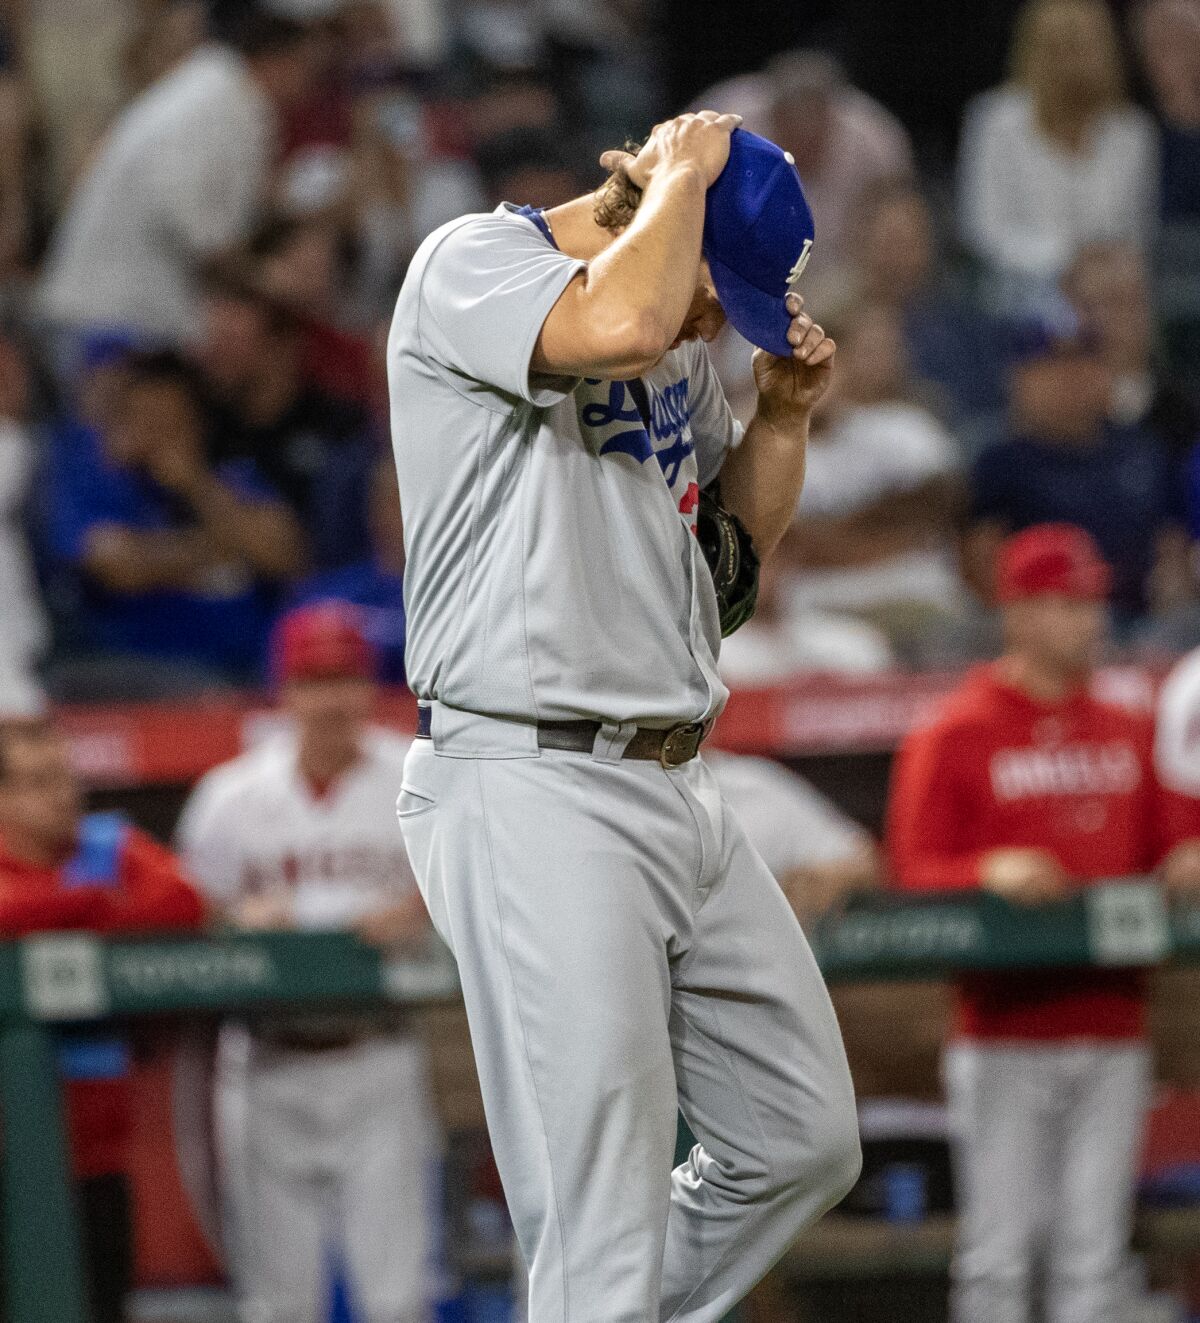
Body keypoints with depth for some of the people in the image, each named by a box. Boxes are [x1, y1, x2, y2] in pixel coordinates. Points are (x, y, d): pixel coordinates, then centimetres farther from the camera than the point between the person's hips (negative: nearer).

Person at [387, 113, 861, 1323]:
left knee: (805, 1138, 12)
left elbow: (737, 541, 27)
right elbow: (617, 326, -30)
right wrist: (682, 174, -13)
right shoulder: (476, 262, -9)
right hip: (530, 784, -9)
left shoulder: (679, 342, 17)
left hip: (675, 792, 9)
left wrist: (784, 415, 9)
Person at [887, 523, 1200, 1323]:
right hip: (1005, 1039, -4)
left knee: (1095, 1254, 3)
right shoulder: (952, 738, 0)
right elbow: (914, 872, -5)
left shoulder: (1131, 735, 15)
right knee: (1001, 1248, -5)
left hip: (1113, 1033, 4)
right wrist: (990, 873, -23)